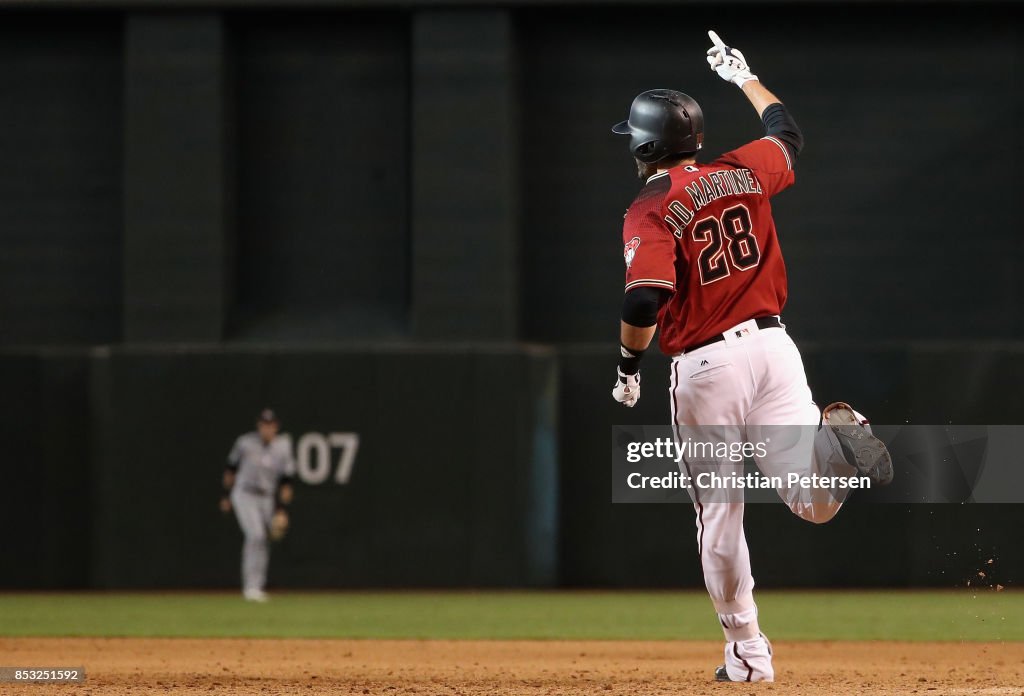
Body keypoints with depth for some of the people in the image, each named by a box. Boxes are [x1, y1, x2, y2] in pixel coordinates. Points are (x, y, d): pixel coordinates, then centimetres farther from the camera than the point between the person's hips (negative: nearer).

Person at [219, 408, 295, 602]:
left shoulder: (283, 446, -3)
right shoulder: (245, 442, -6)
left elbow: (286, 478, -1)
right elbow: (231, 469, 6)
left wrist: (281, 509, -5)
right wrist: (226, 495, 8)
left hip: (268, 499, 3)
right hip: (245, 495, -3)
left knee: (263, 542, 6)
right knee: (256, 535, -20)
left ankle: (257, 586, 20)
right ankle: (251, 586, -20)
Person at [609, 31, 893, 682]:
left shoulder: (651, 211, -9)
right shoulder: (743, 173, 8)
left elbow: (645, 301, -22)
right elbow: (789, 133, 31)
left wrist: (628, 364, -5)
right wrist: (745, 76, 45)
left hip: (706, 365, -4)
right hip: (773, 344, 4)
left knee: (719, 516, 11)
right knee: (816, 504, -4)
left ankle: (748, 652, 15)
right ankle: (834, 437, -35)